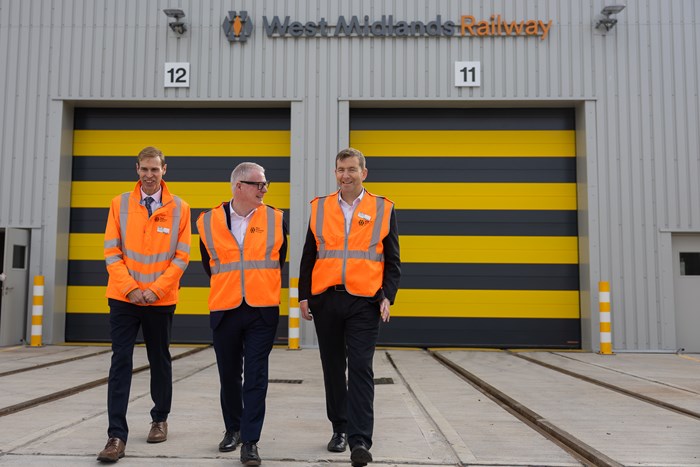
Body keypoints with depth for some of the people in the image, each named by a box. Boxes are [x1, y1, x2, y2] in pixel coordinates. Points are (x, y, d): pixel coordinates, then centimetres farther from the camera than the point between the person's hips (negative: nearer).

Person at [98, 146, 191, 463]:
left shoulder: (179, 208, -1)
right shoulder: (120, 204, 2)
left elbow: (181, 256, -3)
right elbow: (111, 251, -1)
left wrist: (156, 289, -12)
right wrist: (130, 287, -11)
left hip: (161, 300, 0)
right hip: (123, 298, 0)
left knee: (160, 361, 13)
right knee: (120, 362, -4)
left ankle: (160, 419, 32)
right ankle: (117, 436, -2)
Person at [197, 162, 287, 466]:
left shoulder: (275, 219, 0)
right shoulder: (209, 221, 0)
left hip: (263, 311, -1)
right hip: (224, 311, 1)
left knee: (256, 377, -1)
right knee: (229, 375, 14)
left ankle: (250, 441, 7)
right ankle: (233, 429, 34)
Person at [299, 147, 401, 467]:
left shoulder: (383, 209, 3)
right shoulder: (319, 208, 8)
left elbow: (392, 261, 4)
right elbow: (308, 257, 11)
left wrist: (387, 296, -8)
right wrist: (304, 296, 5)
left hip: (364, 302, -3)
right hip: (325, 300, 3)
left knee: (360, 368, -7)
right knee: (333, 367, 12)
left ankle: (360, 440, -4)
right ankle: (340, 428, 27)